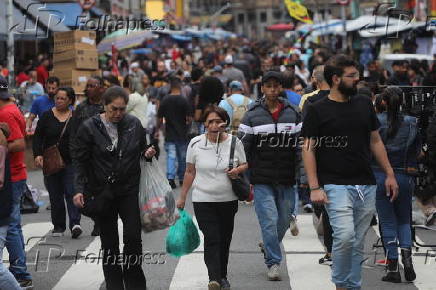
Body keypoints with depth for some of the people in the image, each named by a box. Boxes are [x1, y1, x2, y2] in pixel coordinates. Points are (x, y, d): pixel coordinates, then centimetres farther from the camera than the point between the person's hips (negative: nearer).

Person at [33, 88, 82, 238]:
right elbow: (38, 137, 4)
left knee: (71, 192, -11)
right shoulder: (47, 116, 4)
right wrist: (38, 154, -10)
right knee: (55, 195, 6)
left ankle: (75, 223, -17)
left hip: (71, 162, -2)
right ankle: (58, 225, 15)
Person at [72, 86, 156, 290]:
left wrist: (148, 153, -6)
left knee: (133, 238, -6)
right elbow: (79, 160, -4)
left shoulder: (134, 124, 1)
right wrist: (79, 190, -13)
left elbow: (142, 148, 18)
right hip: (102, 193, -1)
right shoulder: (90, 127, -6)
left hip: (130, 191, 1)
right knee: (109, 243, 7)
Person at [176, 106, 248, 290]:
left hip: (228, 200, 2)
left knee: (224, 240, 10)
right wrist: (182, 197, 9)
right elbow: (190, 172, 7)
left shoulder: (234, 142, -1)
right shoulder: (196, 144, -2)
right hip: (203, 200, -2)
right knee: (212, 239, -13)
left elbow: (245, 165, 11)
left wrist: (238, 170, -12)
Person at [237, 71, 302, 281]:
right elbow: (242, 147, 2)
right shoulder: (252, 115, 0)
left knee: (284, 220, 11)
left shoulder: (293, 114, 6)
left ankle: (268, 246, 38)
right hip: (262, 179, -3)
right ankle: (273, 263, 1)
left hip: (286, 179, 3)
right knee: (269, 220, -9)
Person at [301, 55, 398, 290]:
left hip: (366, 186, 5)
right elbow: (308, 149, -4)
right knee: (345, 236, -19)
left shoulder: (365, 105, 13)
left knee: (358, 243, 8)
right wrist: (315, 188, -11)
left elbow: (375, 141, 18)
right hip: (336, 186, -5)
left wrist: (389, 174, 12)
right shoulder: (317, 110, -2)